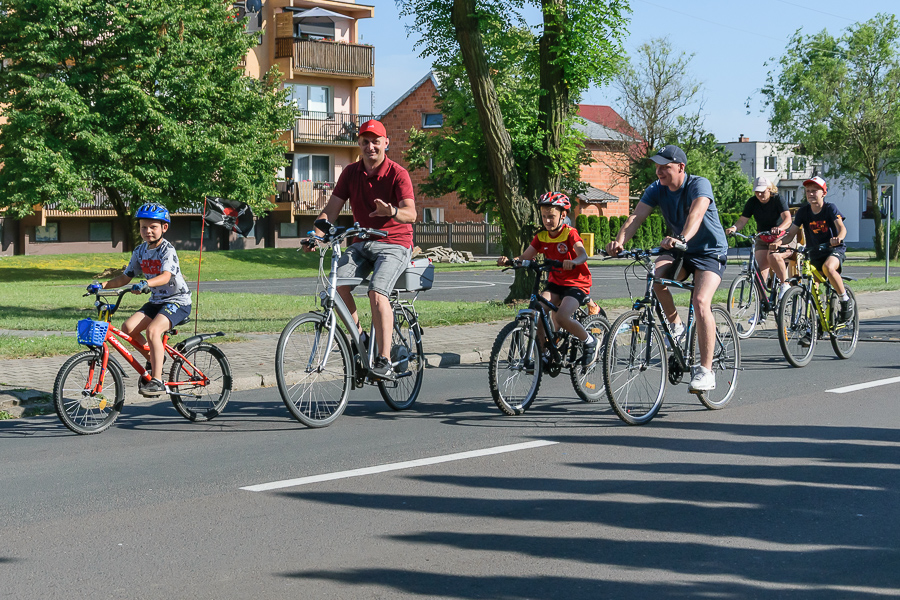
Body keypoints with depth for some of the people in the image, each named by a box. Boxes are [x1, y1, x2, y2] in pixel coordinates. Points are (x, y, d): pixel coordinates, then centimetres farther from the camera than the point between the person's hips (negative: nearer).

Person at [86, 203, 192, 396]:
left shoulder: (167, 250, -15)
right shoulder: (140, 251, 6)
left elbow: (166, 276, -33)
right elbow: (125, 278, 9)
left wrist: (145, 284, -51)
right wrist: (101, 286, -5)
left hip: (178, 300, -7)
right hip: (156, 301, 7)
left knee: (152, 330, -30)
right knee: (128, 327, -14)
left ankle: (157, 381, -24)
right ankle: (154, 359, 9)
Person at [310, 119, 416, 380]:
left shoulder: (397, 174, -9)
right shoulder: (351, 173, 5)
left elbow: (411, 214, -20)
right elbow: (332, 208, 1)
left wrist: (391, 212, -43)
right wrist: (317, 234, -16)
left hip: (394, 243, -5)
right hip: (361, 242, 5)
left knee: (377, 292, -28)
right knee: (337, 283, -22)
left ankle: (384, 362, -27)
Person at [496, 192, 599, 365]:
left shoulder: (570, 234, -13)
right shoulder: (542, 236, 2)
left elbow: (583, 255, -31)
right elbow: (525, 257, -6)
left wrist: (573, 262, -54)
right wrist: (508, 260, -27)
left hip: (577, 283, -5)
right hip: (555, 281, 5)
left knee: (561, 317, -27)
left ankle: (590, 342, 0)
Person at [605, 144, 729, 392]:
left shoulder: (699, 185, -20)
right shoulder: (657, 189, -4)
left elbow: (696, 213, -40)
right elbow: (637, 215, -18)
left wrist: (682, 238, -60)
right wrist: (619, 241, -38)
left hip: (710, 253, -5)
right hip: (680, 251, 5)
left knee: (701, 302, -28)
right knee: (656, 276, -29)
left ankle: (706, 370, -22)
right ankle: (675, 324, -4)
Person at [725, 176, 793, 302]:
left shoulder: (777, 200, -13)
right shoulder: (753, 202, -3)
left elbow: (787, 218, -27)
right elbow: (742, 220, -9)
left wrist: (780, 228, -49)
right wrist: (734, 228, -33)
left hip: (780, 237, -4)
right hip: (762, 239, 4)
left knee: (773, 256, -35)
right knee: (761, 269, -14)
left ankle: (785, 284, -16)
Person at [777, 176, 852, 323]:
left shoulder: (830, 208, -10)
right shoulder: (803, 211, -1)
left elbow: (841, 227, -25)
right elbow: (791, 233, -4)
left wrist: (838, 238, -48)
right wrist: (778, 241, -24)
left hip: (835, 249, -5)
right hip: (815, 252, 5)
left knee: (827, 267, -35)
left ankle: (845, 299, -18)